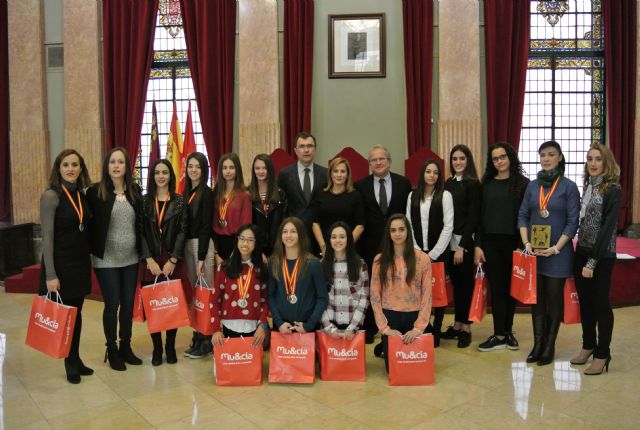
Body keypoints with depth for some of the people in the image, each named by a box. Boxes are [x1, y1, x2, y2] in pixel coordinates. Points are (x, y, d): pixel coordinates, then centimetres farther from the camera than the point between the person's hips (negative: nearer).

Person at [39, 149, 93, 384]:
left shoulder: (82, 195, 6)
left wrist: (88, 261, 11)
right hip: (60, 264, -6)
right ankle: (70, 364, 20)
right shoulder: (51, 196, -13)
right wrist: (50, 275, -18)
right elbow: (47, 237, -16)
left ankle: (75, 359, 27)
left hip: (81, 263, 6)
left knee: (76, 312, 14)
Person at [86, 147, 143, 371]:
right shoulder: (95, 191, -7)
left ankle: (126, 347, 26)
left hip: (131, 258, 4)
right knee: (112, 304, 3)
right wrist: (92, 251, -8)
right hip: (106, 259, -3)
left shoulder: (135, 190, 4)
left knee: (128, 303, 10)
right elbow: (89, 223, -5)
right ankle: (111, 350, 21)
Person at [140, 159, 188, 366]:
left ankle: (170, 347, 18)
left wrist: (172, 261, -10)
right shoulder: (144, 201, 6)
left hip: (172, 261, -1)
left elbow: (182, 232, -2)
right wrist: (150, 260, -9)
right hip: (150, 261, 1)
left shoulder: (180, 202, 3)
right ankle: (157, 348, 15)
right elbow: (140, 232, 1)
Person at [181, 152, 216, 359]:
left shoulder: (207, 193, -8)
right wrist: (183, 249, 6)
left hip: (203, 245, -7)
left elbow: (206, 226, -13)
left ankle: (206, 340, 7)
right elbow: (186, 223, 12)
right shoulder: (187, 192, 13)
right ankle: (199, 336, 21)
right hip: (187, 245, 7)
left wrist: (201, 258, -16)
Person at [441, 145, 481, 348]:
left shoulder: (473, 184, -7)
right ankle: (457, 324, 22)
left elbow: (473, 217, -11)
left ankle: (466, 328, 13)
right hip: (449, 241, 5)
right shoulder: (448, 183, 10)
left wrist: (462, 245, -14)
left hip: (465, 242, -5)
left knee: (466, 283, 3)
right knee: (456, 283, 12)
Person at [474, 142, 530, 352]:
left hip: (513, 242, -1)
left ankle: (508, 331, 23)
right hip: (490, 242, 1)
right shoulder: (486, 184, 7)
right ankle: (499, 335, 9)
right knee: (496, 288, 3)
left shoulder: (523, 184, 1)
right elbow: (480, 216, 5)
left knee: (509, 288, 9)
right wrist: (477, 245, -1)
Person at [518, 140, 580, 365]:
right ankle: (538, 344, 16)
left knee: (554, 297, 5)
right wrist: (526, 243, -5)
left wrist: (556, 248, -13)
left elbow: (573, 222, -6)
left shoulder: (569, 186, -2)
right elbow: (522, 216, 8)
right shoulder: (533, 186, 8)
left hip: (558, 252, -3)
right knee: (536, 297, 7)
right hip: (534, 251, 3)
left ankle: (549, 346, 16)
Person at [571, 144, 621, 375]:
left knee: (600, 302, 2)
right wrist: (582, 255, 6)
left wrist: (593, 261, -17)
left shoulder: (612, 189, -10)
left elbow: (607, 227, -15)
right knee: (584, 301, 12)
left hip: (602, 255, -6)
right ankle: (588, 345, 27)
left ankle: (602, 354, 13)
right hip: (581, 252, 6)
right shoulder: (587, 186, 9)